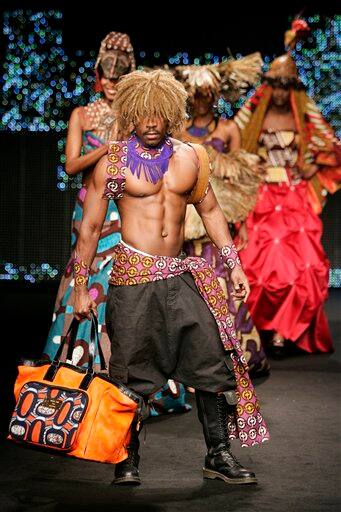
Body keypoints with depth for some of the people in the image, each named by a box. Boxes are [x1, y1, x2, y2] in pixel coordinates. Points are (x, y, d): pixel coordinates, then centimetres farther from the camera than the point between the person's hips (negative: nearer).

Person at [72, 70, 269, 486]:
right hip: (133, 277, -3)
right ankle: (127, 461, 15)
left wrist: (234, 264, 15)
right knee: (131, 374, 0)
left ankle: (218, 456, 11)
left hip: (180, 276, 4)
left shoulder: (190, 157, 9)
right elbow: (90, 227, 1)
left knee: (213, 360, 0)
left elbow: (210, 211, 19)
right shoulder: (113, 163, -1)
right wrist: (81, 288, -1)